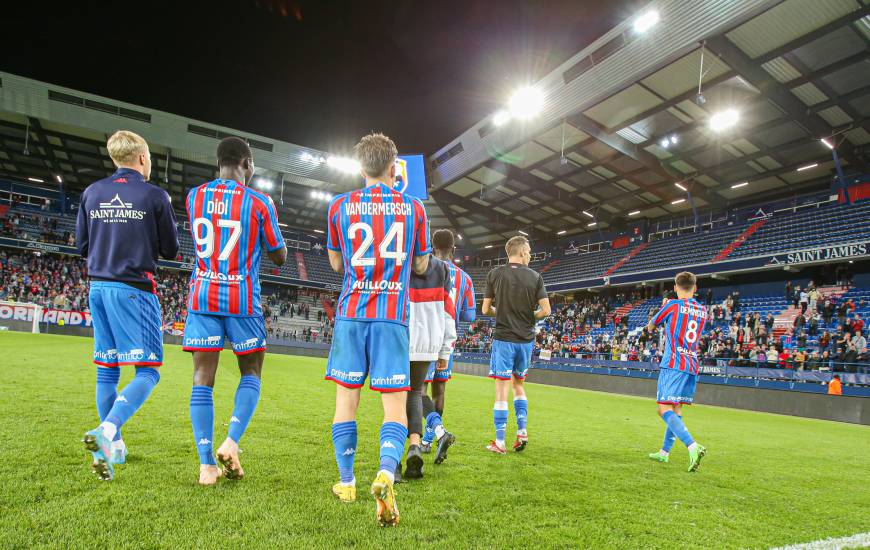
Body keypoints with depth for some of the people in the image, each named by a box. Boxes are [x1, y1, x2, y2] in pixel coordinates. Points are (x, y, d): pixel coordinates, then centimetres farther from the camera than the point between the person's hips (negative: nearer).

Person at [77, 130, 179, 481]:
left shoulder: (92, 193, 8)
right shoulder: (155, 196, -5)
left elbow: (82, 246, 12)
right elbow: (171, 250, -1)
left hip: (98, 287, 6)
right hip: (134, 289, -6)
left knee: (107, 370, 12)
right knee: (147, 370, -3)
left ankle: (113, 447, 19)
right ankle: (106, 431, -23)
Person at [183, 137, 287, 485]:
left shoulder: (194, 197, 7)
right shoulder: (259, 203, -5)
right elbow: (279, 257, 4)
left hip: (202, 297, 3)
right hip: (243, 300, -3)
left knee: (203, 379, 4)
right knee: (250, 373, 13)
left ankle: (207, 465, 3)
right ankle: (231, 442, -4)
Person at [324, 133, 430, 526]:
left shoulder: (339, 206, 4)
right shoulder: (413, 208, 4)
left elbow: (336, 263, 13)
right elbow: (421, 266, 11)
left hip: (351, 314, 1)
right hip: (392, 316, -1)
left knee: (346, 398, 11)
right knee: (395, 404, 2)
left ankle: (346, 483, 21)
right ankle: (386, 473, -20)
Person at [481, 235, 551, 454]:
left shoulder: (495, 274, -3)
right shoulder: (535, 277, -1)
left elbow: (485, 309, -2)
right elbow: (545, 310, -4)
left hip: (503, 339, -2)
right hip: (526, 340, 2)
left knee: (502, 389, 0)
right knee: (519, 385, 21)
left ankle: (500, 442, 4)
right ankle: (522, 432, 18)